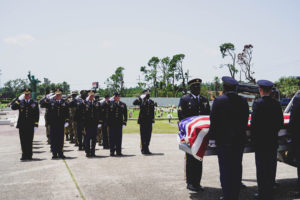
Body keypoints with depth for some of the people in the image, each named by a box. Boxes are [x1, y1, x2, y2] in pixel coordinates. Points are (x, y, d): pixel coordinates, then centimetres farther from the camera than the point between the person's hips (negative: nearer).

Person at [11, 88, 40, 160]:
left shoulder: (34, 103, 6)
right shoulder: (20, 102, 8)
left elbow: (37, 115, 4)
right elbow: (13, 107, -10)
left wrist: (36, 125, -3)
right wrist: (18, 99, -17)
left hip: (30, 125, -1)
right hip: (22, 125, 1)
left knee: (29, 141, 2)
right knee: (23, 141, 4)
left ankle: (29, 155, 11)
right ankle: (24, 155, 13)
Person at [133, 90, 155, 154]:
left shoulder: (151, 102, 13)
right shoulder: (141, 101, -1)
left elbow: (152, 112, 16)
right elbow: (134, 103, -20)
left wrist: (153, 120, 12)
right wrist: (141, 98, -22)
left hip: (149, 121, 4)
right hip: (142, 121, -4)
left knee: (148, 135, 7)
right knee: (143, 135, -1)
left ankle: (146, 149, 16)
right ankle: (143, 149, 7)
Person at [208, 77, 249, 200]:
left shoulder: (218, 101, -10)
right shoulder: (243, 101, 3)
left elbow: (214, 121, -9)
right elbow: (245, 121, 6)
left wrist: (212, 138, -3)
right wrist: (241, 132, 16)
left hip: (224, 140, -4)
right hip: (240, 140, 5)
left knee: (225, 169, 3)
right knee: (237, 168, 13)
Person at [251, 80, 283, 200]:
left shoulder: (258, 104, -14)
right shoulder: (276, 104, 2)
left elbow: (253, 123, -14)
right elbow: (280, 122, 7)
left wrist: (253, 138, -2)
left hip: (260, 142, -5)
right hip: (273, 141, 5)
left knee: (261, 168, 3)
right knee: (271, 167, 13)